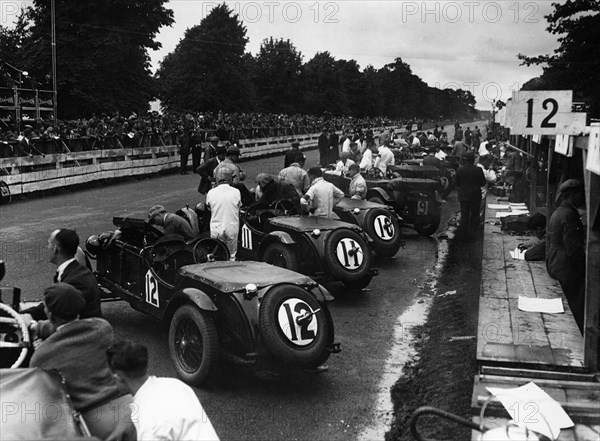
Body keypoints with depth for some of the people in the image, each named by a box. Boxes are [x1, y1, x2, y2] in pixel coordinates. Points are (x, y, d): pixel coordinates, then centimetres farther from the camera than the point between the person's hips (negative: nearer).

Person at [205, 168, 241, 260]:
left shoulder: (211, 192, -4)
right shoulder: (236, 192, -4)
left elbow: (208, 208, 9)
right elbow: (239, 207, 7)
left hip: (216, 228, 0)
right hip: (232, 228, 0)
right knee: (232, 255, 12)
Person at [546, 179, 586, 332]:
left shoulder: (556, 213, 13)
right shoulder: (570, 215, -17)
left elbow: (550, 241, 18)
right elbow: (573, 249, -20)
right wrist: (585, 267, -11)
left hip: (553, 265, 10)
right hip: (568, 268, -10)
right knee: (578, 311, -4)